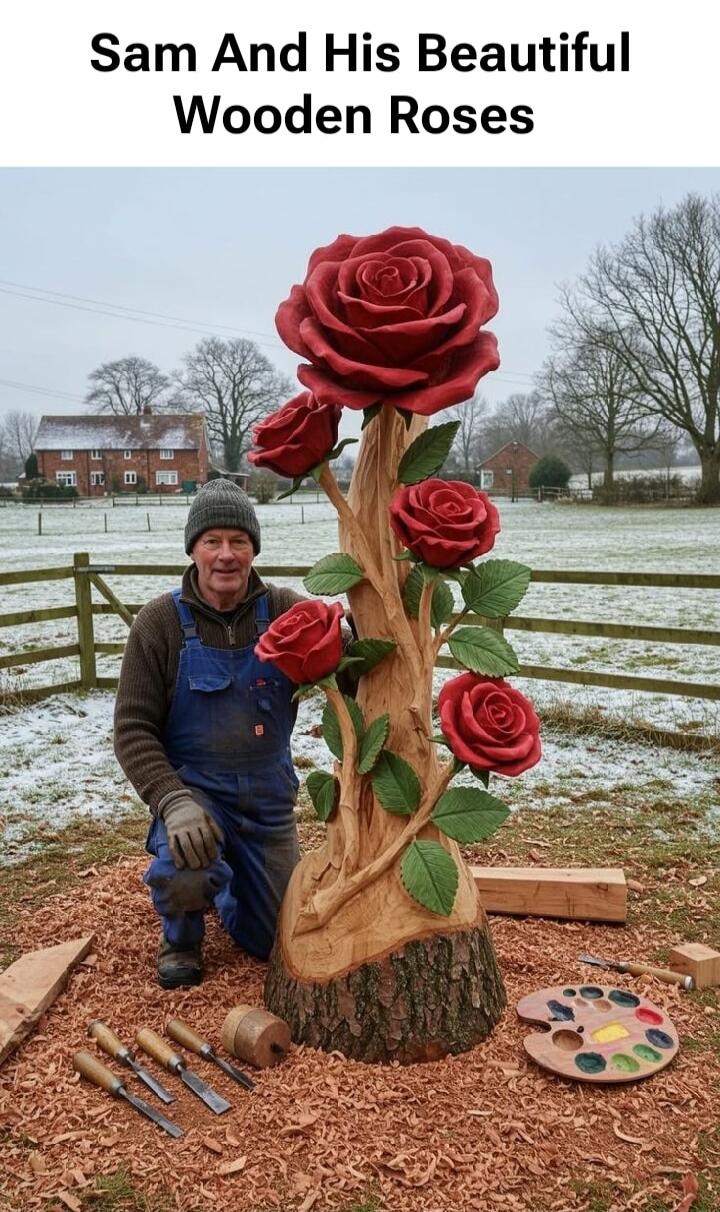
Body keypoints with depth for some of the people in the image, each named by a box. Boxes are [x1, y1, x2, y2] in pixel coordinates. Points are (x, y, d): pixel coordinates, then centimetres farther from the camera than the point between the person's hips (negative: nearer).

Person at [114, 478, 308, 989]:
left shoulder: (286, 611, -9)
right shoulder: (160, 623, -12)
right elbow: (133, 729, -13)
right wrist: (172, 800, -27)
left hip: (268, 794, 2)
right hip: (193, 787, -2)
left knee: (275, 941, 13)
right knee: (185, 873, -34)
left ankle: (229, 877, 47)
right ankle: (182, 937, 5)